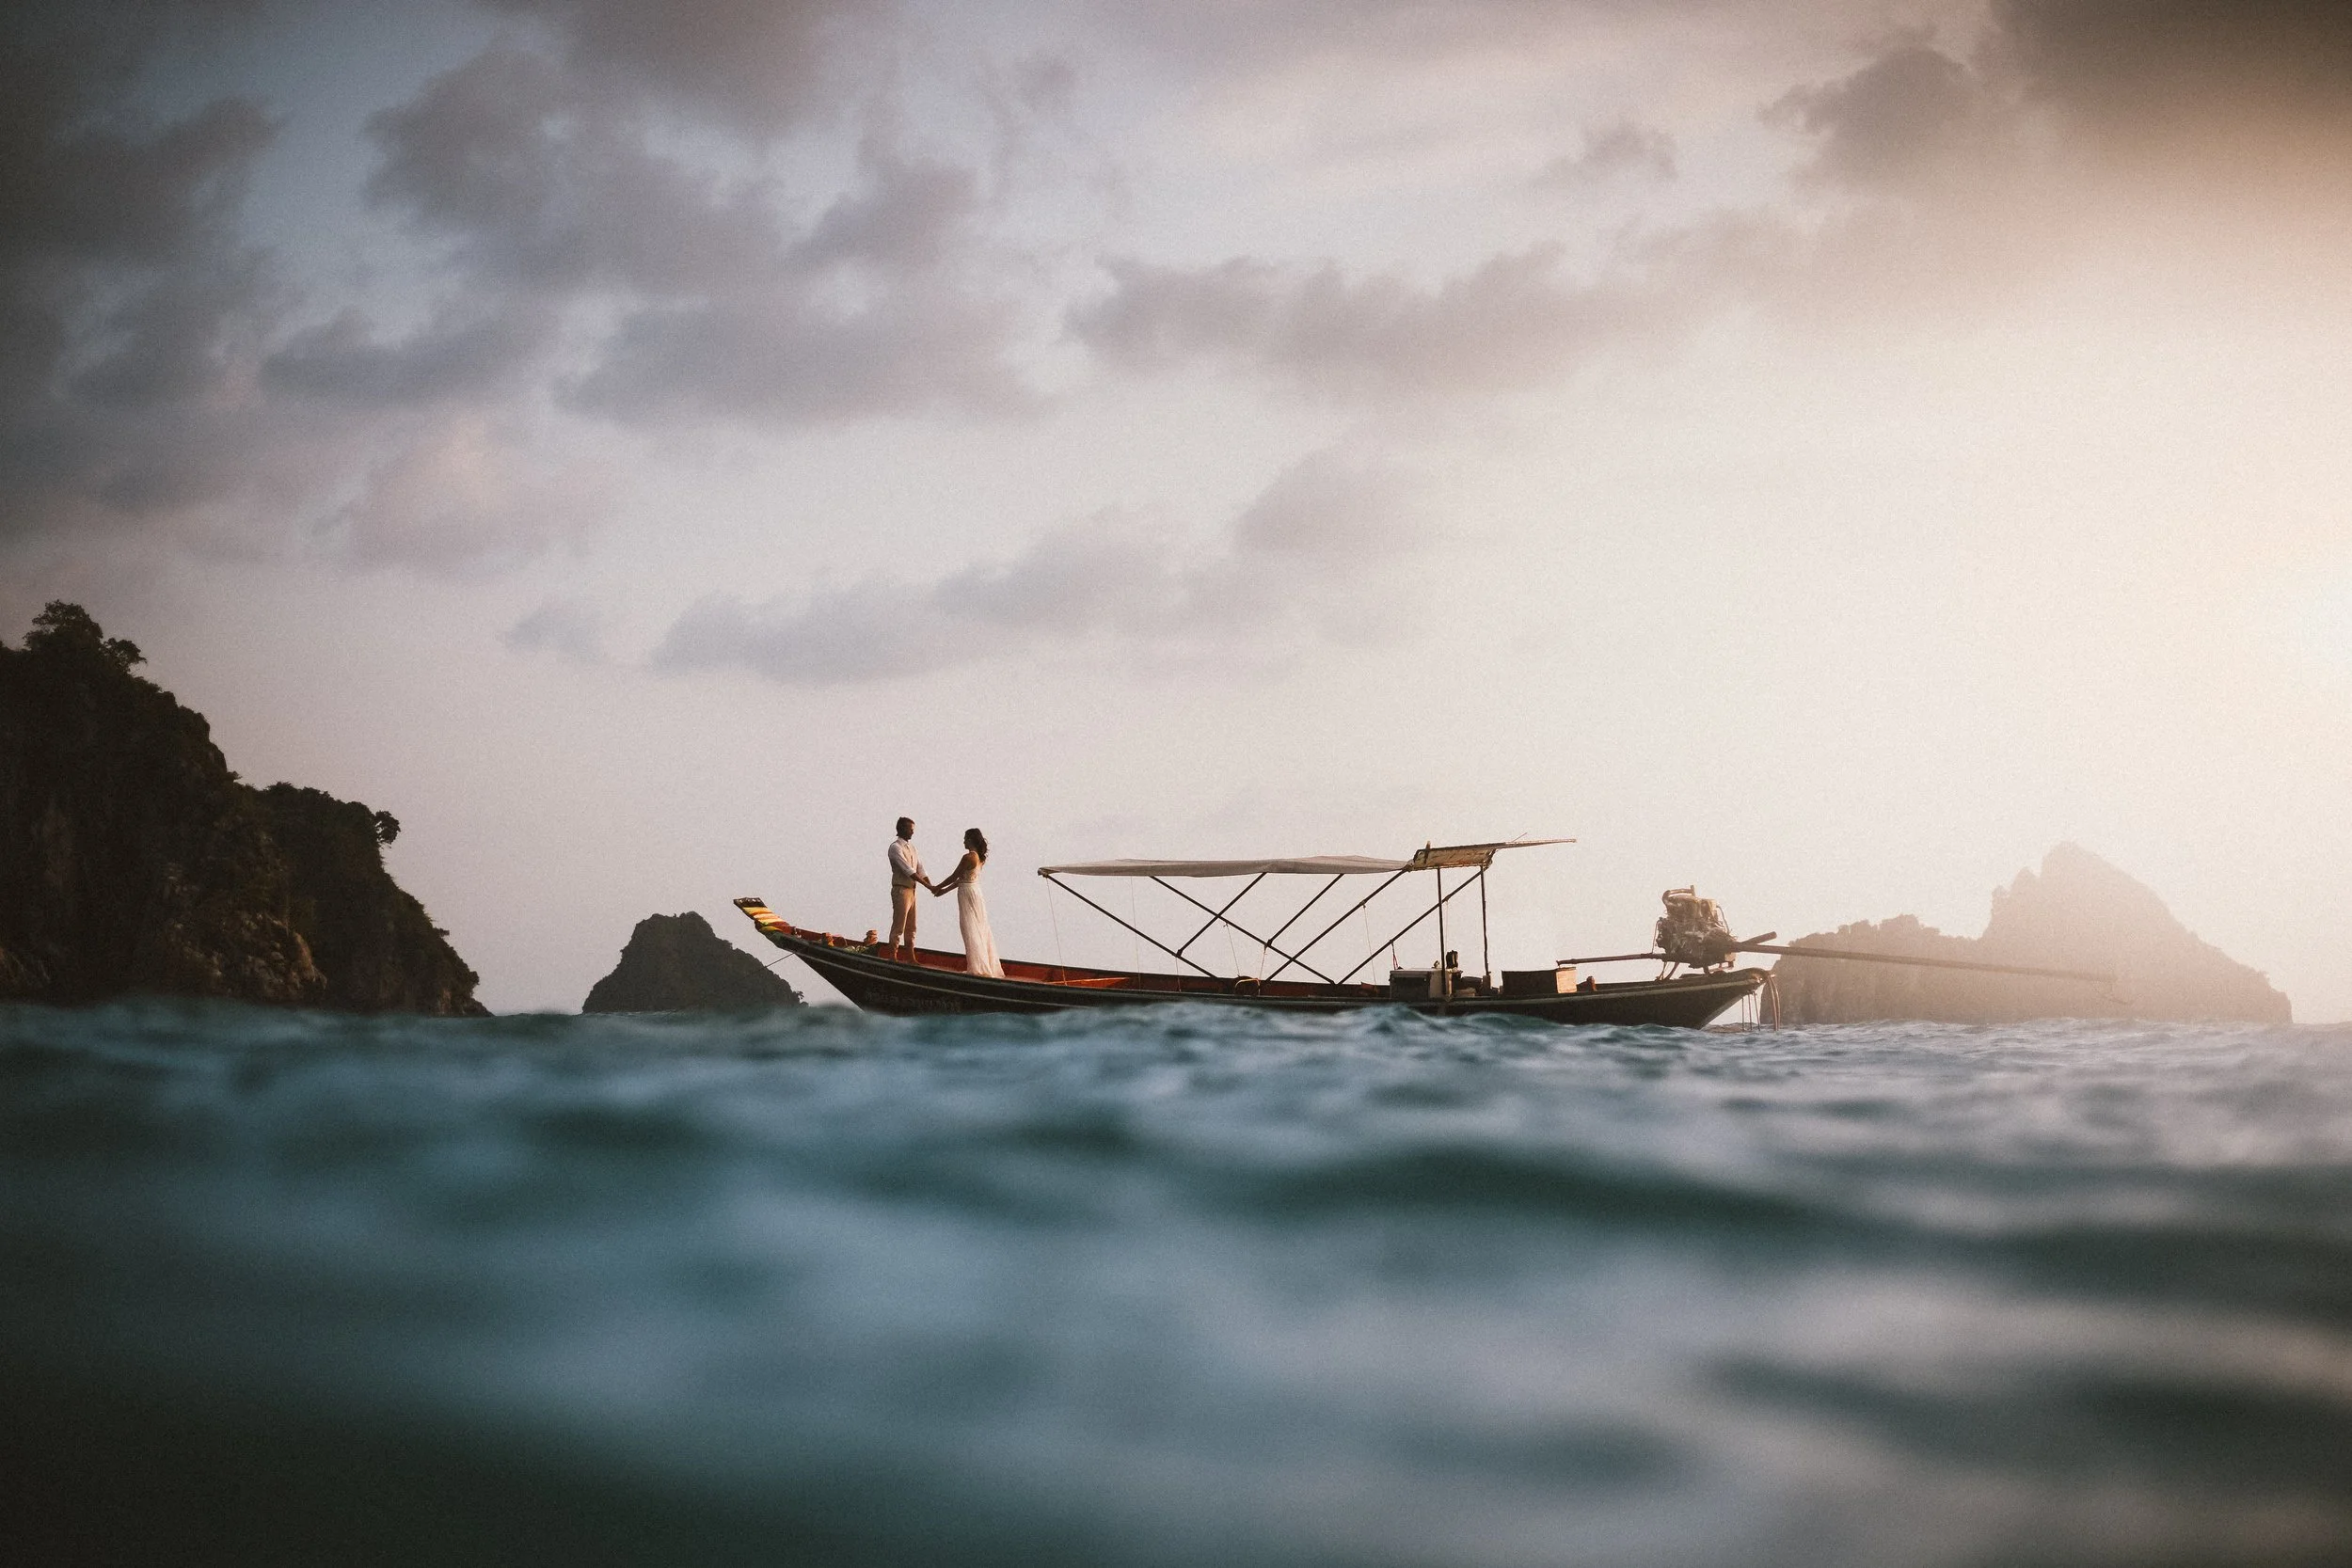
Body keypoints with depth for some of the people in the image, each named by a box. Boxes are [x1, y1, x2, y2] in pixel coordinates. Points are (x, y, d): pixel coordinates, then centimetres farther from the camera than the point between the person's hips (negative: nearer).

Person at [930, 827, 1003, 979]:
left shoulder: (968, 857, -17)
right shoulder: (979, 857, 10)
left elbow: (954, 877, -12)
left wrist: (937, 887, 3)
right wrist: (944, 890, 19)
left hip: (967, 893, -9)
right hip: (976, 891, 9)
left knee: (971, 932, -4)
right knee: (981, 930, 12)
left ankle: (977, 968, -4)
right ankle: (987, 966, 16)